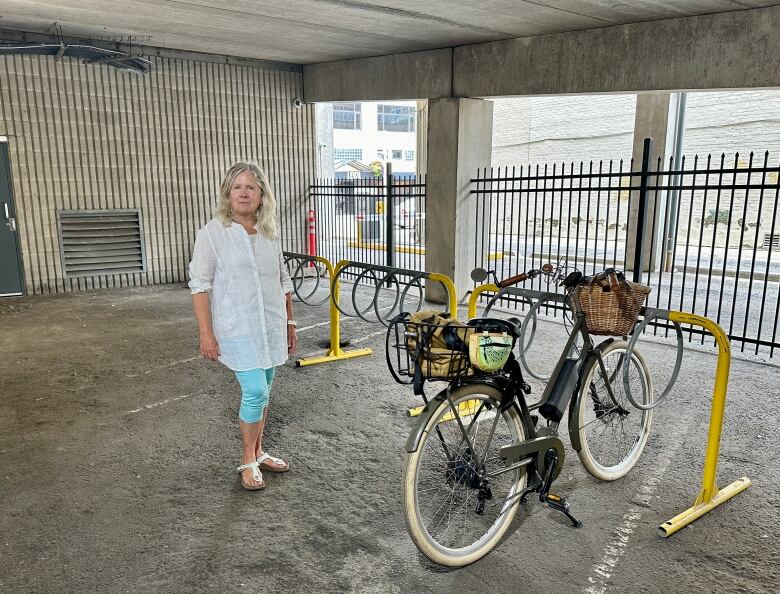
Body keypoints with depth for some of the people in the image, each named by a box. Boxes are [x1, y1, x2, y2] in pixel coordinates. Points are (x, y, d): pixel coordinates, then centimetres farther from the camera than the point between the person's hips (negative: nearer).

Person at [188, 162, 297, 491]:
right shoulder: (213, 233, -8)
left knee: (261, 392, 14)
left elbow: (283, 281, 14)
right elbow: (199, 285, -9)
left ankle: (258, 452, 31)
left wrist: (289, 322, 15)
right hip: (238, 329, -5)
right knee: (255, 392, -8)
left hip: (271, 326, 5)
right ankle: (248, 461, 13)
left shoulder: (270, 232, 7)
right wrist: (206, 334, -13)